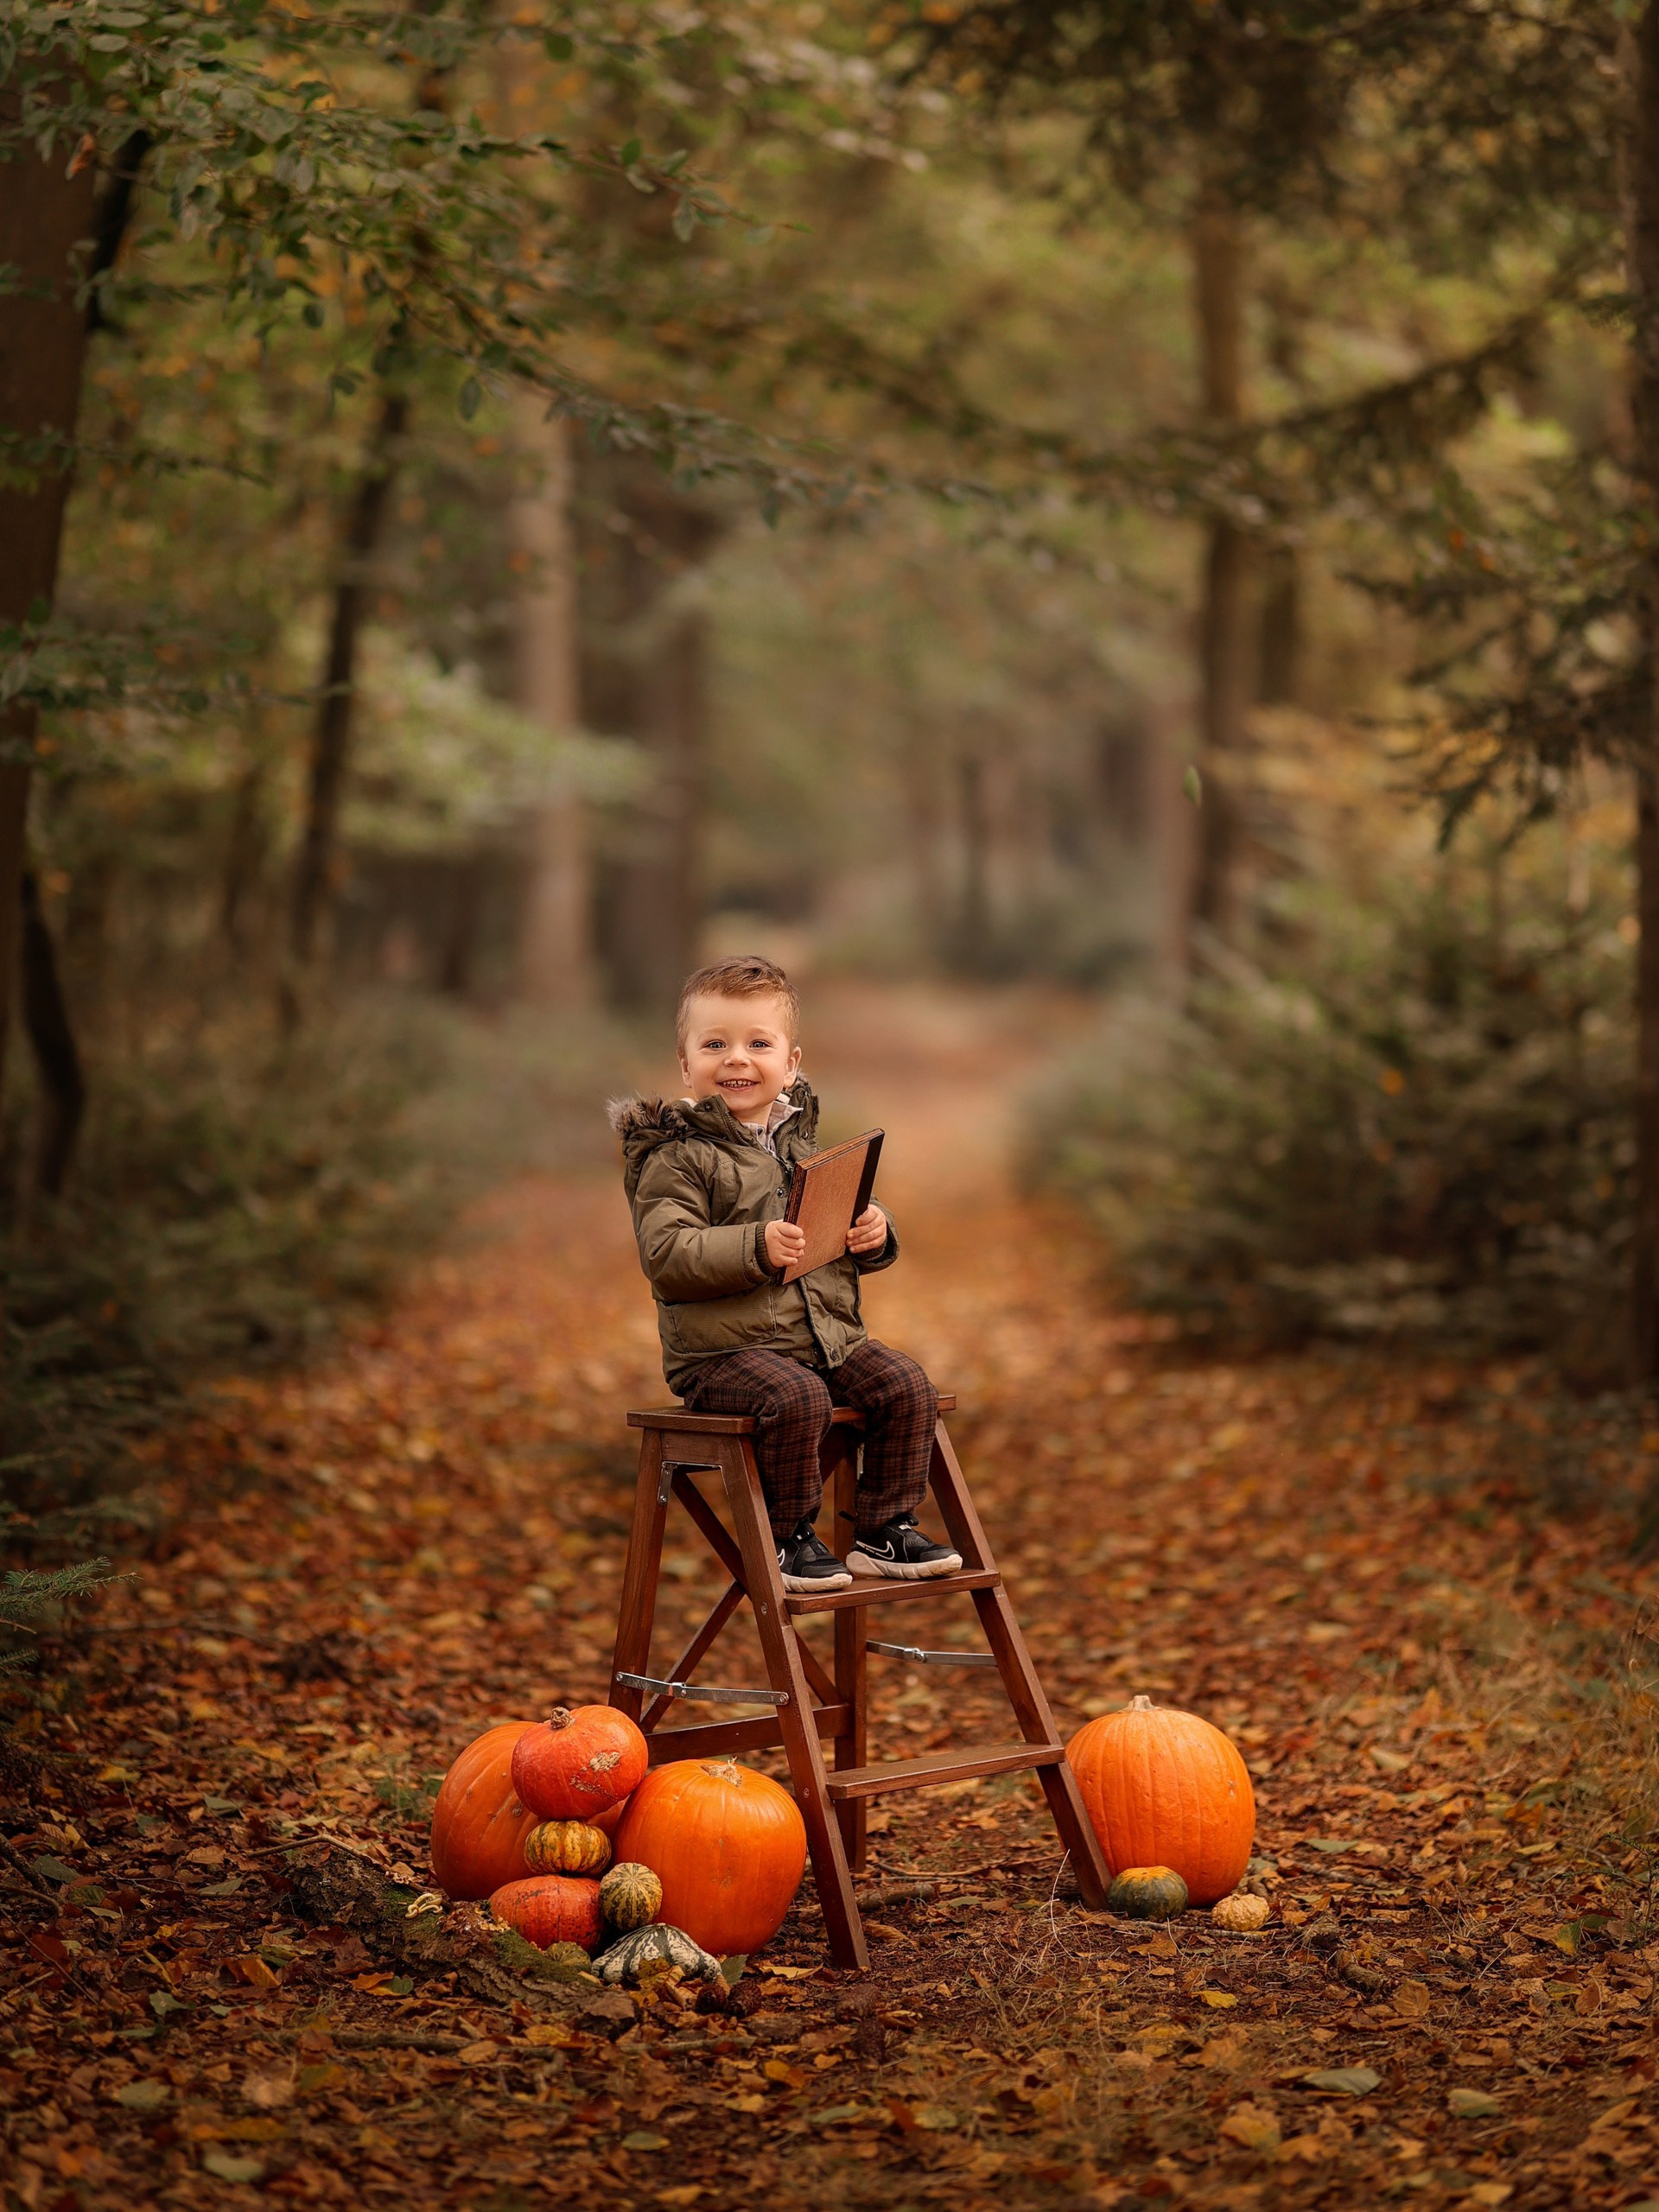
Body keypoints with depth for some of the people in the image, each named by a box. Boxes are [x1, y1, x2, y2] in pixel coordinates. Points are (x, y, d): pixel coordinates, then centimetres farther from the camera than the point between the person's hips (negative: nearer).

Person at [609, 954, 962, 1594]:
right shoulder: (675, 1157, -7)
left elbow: (842, 1226, 24)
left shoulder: (800, 1141, 15)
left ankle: (883, 1531, 4)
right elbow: (666, 1256, -18)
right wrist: (756, 1247, -30)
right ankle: (788, 1542, -12)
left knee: (907, 1387, -10)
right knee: (796, 1397, -32)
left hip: (829, 1332, 7)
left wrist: (873, 1235, -1)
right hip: (723, 1349, -7)